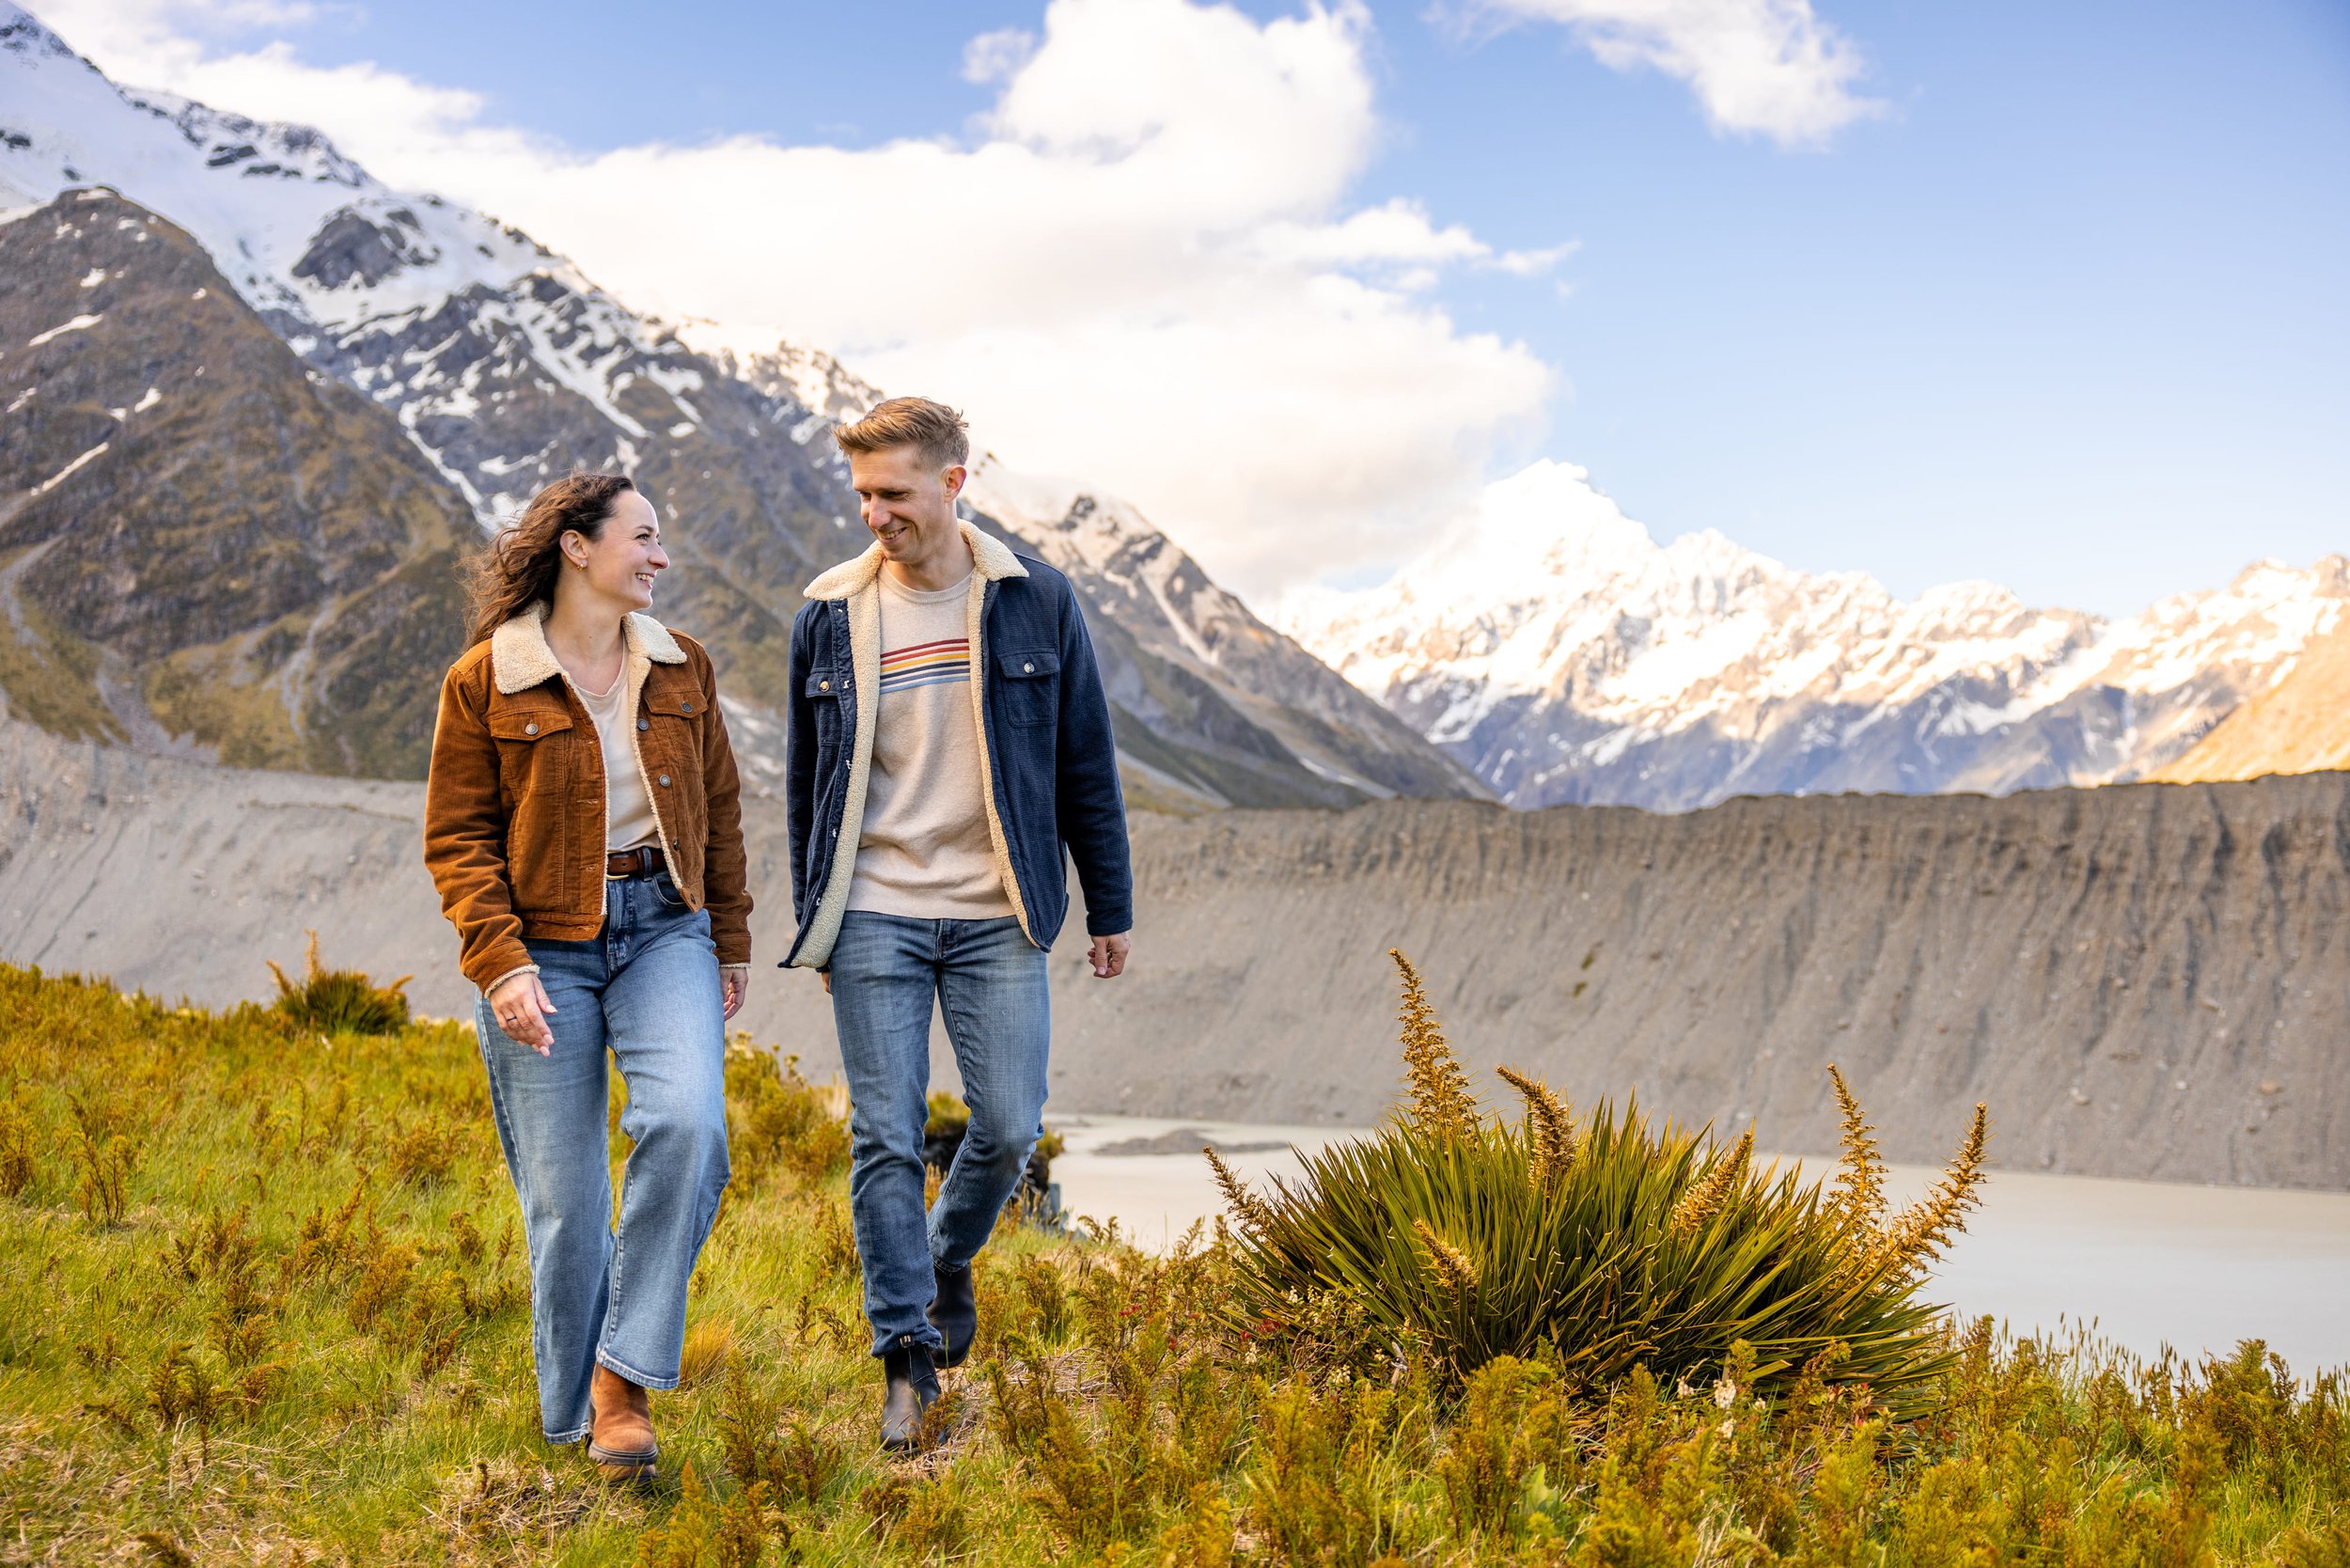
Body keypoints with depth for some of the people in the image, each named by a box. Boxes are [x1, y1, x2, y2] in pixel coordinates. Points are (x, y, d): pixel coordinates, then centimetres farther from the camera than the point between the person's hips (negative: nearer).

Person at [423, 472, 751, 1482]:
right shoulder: (485, 682, -3)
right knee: (564, 1199, 0)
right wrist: (502, 963, -14)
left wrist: (732, 943, 16)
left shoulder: (681, 669, 8)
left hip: (665, 932, 2)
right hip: (542, 946, -2)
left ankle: (626, 1379, -12)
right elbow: (457, 838, -3)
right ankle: (575, 1420, 19)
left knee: (688, 1123, -24)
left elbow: (718, 811, 16)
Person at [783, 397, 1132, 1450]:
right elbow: (805, 780, 12)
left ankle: (949, 1258, 31)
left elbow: (1084, 763, 7)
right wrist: (812, 926, 13)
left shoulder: (1034, 602, 1)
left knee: (1008, 1127, 0)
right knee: (885, 1138, -1)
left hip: (996, 917, 0)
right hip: (873, 917, 0)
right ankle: (907, 1353, 9)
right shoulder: (831, 615, 3)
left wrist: (1110, 909, 8)